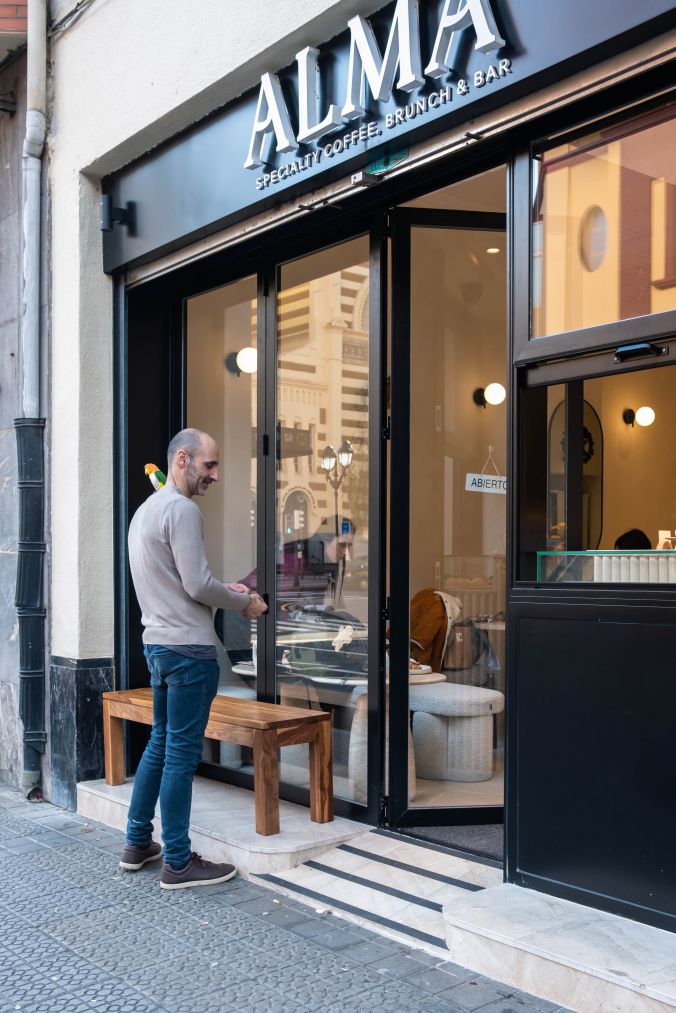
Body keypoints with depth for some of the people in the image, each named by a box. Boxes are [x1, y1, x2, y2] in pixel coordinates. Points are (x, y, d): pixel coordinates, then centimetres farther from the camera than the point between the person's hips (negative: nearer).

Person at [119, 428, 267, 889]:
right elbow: (197, 585, -18)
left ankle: (138, 843, 27)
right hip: (189, 648, -10)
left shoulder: (147, 508, 17)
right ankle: (178, 863, 5)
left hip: (157, 643, 10)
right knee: (182, 755, -3)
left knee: (161, 744, 18)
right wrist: (244, 602, -3)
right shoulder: (182, 509, -15)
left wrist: (224, 590, 13)